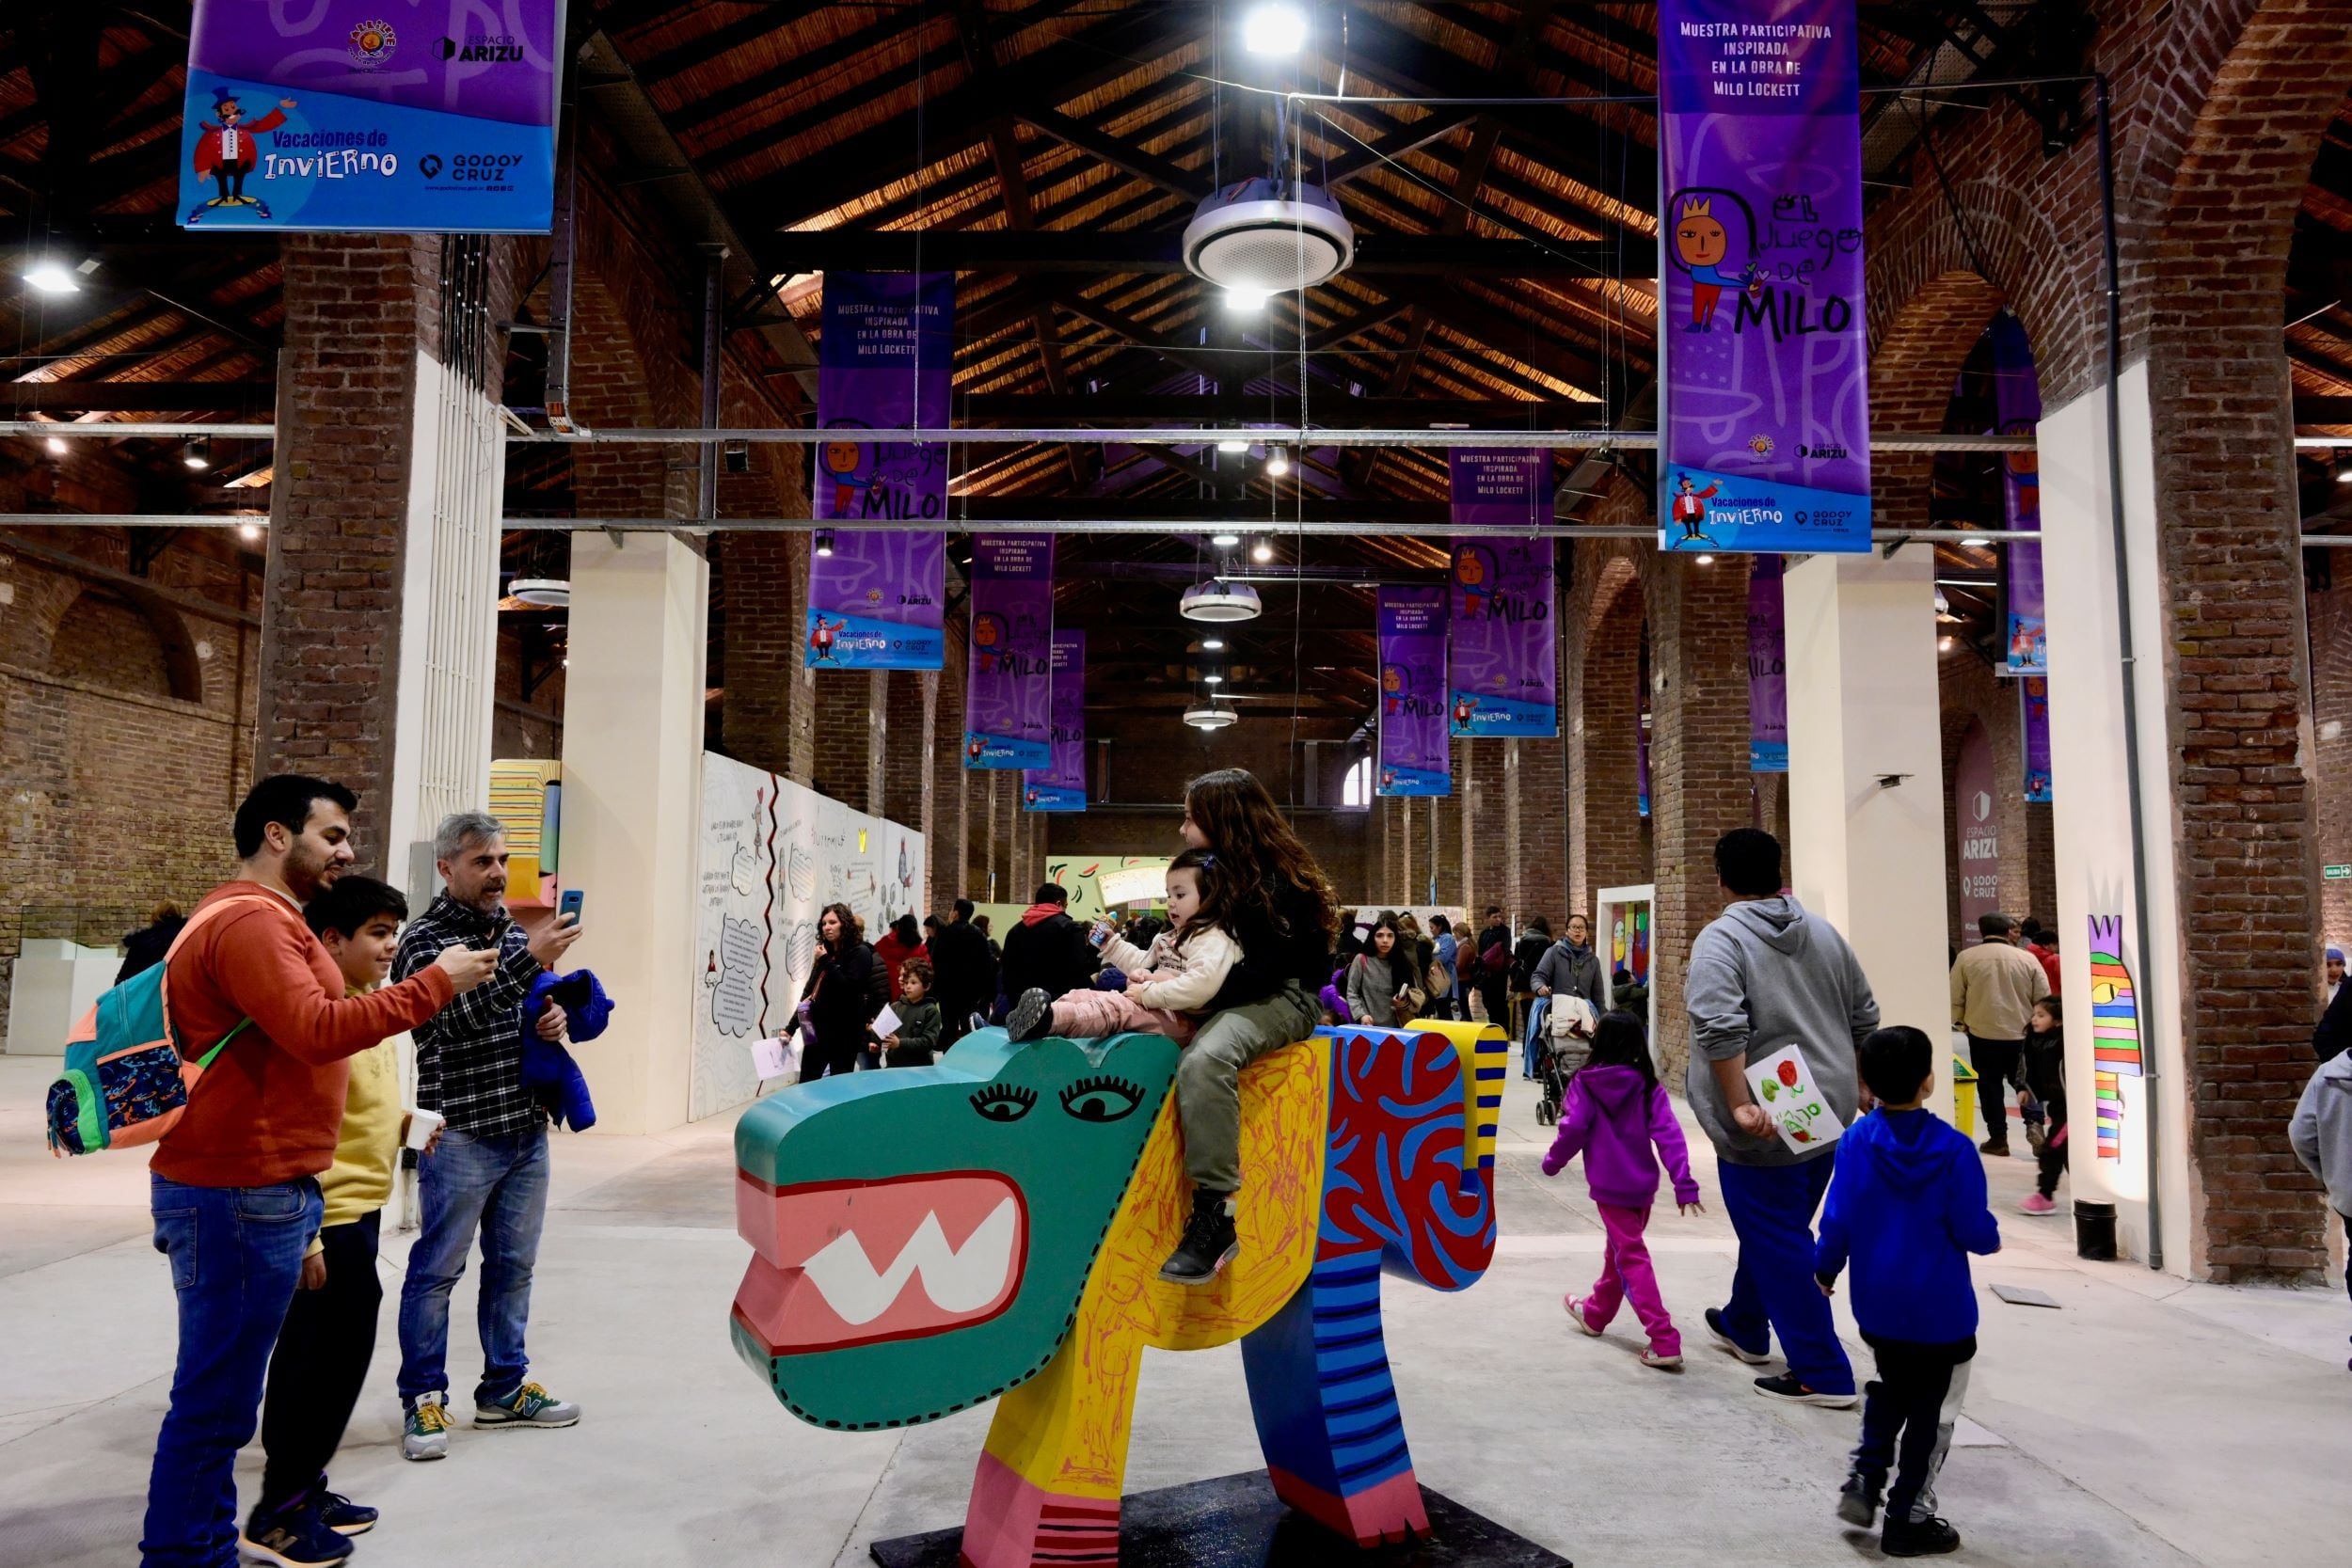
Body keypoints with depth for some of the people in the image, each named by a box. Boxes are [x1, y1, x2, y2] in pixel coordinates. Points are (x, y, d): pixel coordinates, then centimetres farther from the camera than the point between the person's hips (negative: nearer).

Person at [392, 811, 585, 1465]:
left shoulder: (516, 933, 13)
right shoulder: (426, 939, -9)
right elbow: (459, 1016, -23)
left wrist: (557, 1017, 1)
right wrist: (528, 959, -33)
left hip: (527, 1128, 7)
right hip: (461, 1134, -7)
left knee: (512, 1265, 14)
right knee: (437, 1269, 3)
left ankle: (504, 1388, 26)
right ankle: (423, 1399, 16)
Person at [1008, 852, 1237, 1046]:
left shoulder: (1212, 940, -12)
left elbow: (1200, 987, -29)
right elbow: (1143, 963, 35)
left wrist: (1148, 993, -25)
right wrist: (1111, 945, 24)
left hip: (1179, 1019, -11)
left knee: (1117, 1007, -32)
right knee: (1087, 994, -1)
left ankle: (1049, 1018, -53)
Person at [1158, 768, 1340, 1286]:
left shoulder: (1280, 879, -13)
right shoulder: (1215, 869, 12)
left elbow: (1266, 969, -19)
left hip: (1282, 998, -9)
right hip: (1231, 994, 9)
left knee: (1204, 1059, -37)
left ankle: (1214, 1215, -36)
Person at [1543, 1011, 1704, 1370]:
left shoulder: (1585, 1083, -9)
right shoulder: (1648, 1086, -3)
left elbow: (1573, 1128, -14)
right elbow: (1669, 1135, -9)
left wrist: (1553, 1161, 3)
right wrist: (1684, 1184, -10)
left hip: (1609, 1186, -4)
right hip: (1643, 1185, 4)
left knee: (1632, 1259, -3)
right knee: (1618, 1250, 21)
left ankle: (1664, 1341, -11)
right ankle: (1595, 1313, 41)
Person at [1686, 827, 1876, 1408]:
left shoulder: (1721, 939, -13)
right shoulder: (1824, 932, 8)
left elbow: (1722, 1031, -27)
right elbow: (1864, 1019, 14)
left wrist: (1740, 1106, -27)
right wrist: (1864, 1087, 24)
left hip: (1765, 1126, -8)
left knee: (1778, 1243, 3)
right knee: (1777, 1229, 22)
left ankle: (1822, 1374, 7)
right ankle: (1743, 1327, 40)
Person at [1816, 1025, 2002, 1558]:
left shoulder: (1855, 1141, -11)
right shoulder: (1953, 1149, -18)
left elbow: (1838, 1221, -6)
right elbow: (1973, 1230, -14)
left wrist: (1826, 1271, 12)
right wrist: (1992, 1239, 11)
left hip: (1877, 1305, 3)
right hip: (1940, 1312, -3)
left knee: (1890, 1388, 27)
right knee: (1930, 1413, 12)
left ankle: (1864, 1479, 16)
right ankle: (1908, 1519, 20)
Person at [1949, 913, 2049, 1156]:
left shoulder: (1966, 958, -5)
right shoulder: (2028, 958, -3)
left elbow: (1955, 998, -1)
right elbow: (2043, 1000, 2)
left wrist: (1960, 1021, 16)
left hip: (1982, 1034, -1)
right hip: (2022, 1034, 1)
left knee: (1989, 1086, 9)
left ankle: (1998, 1138, 12)